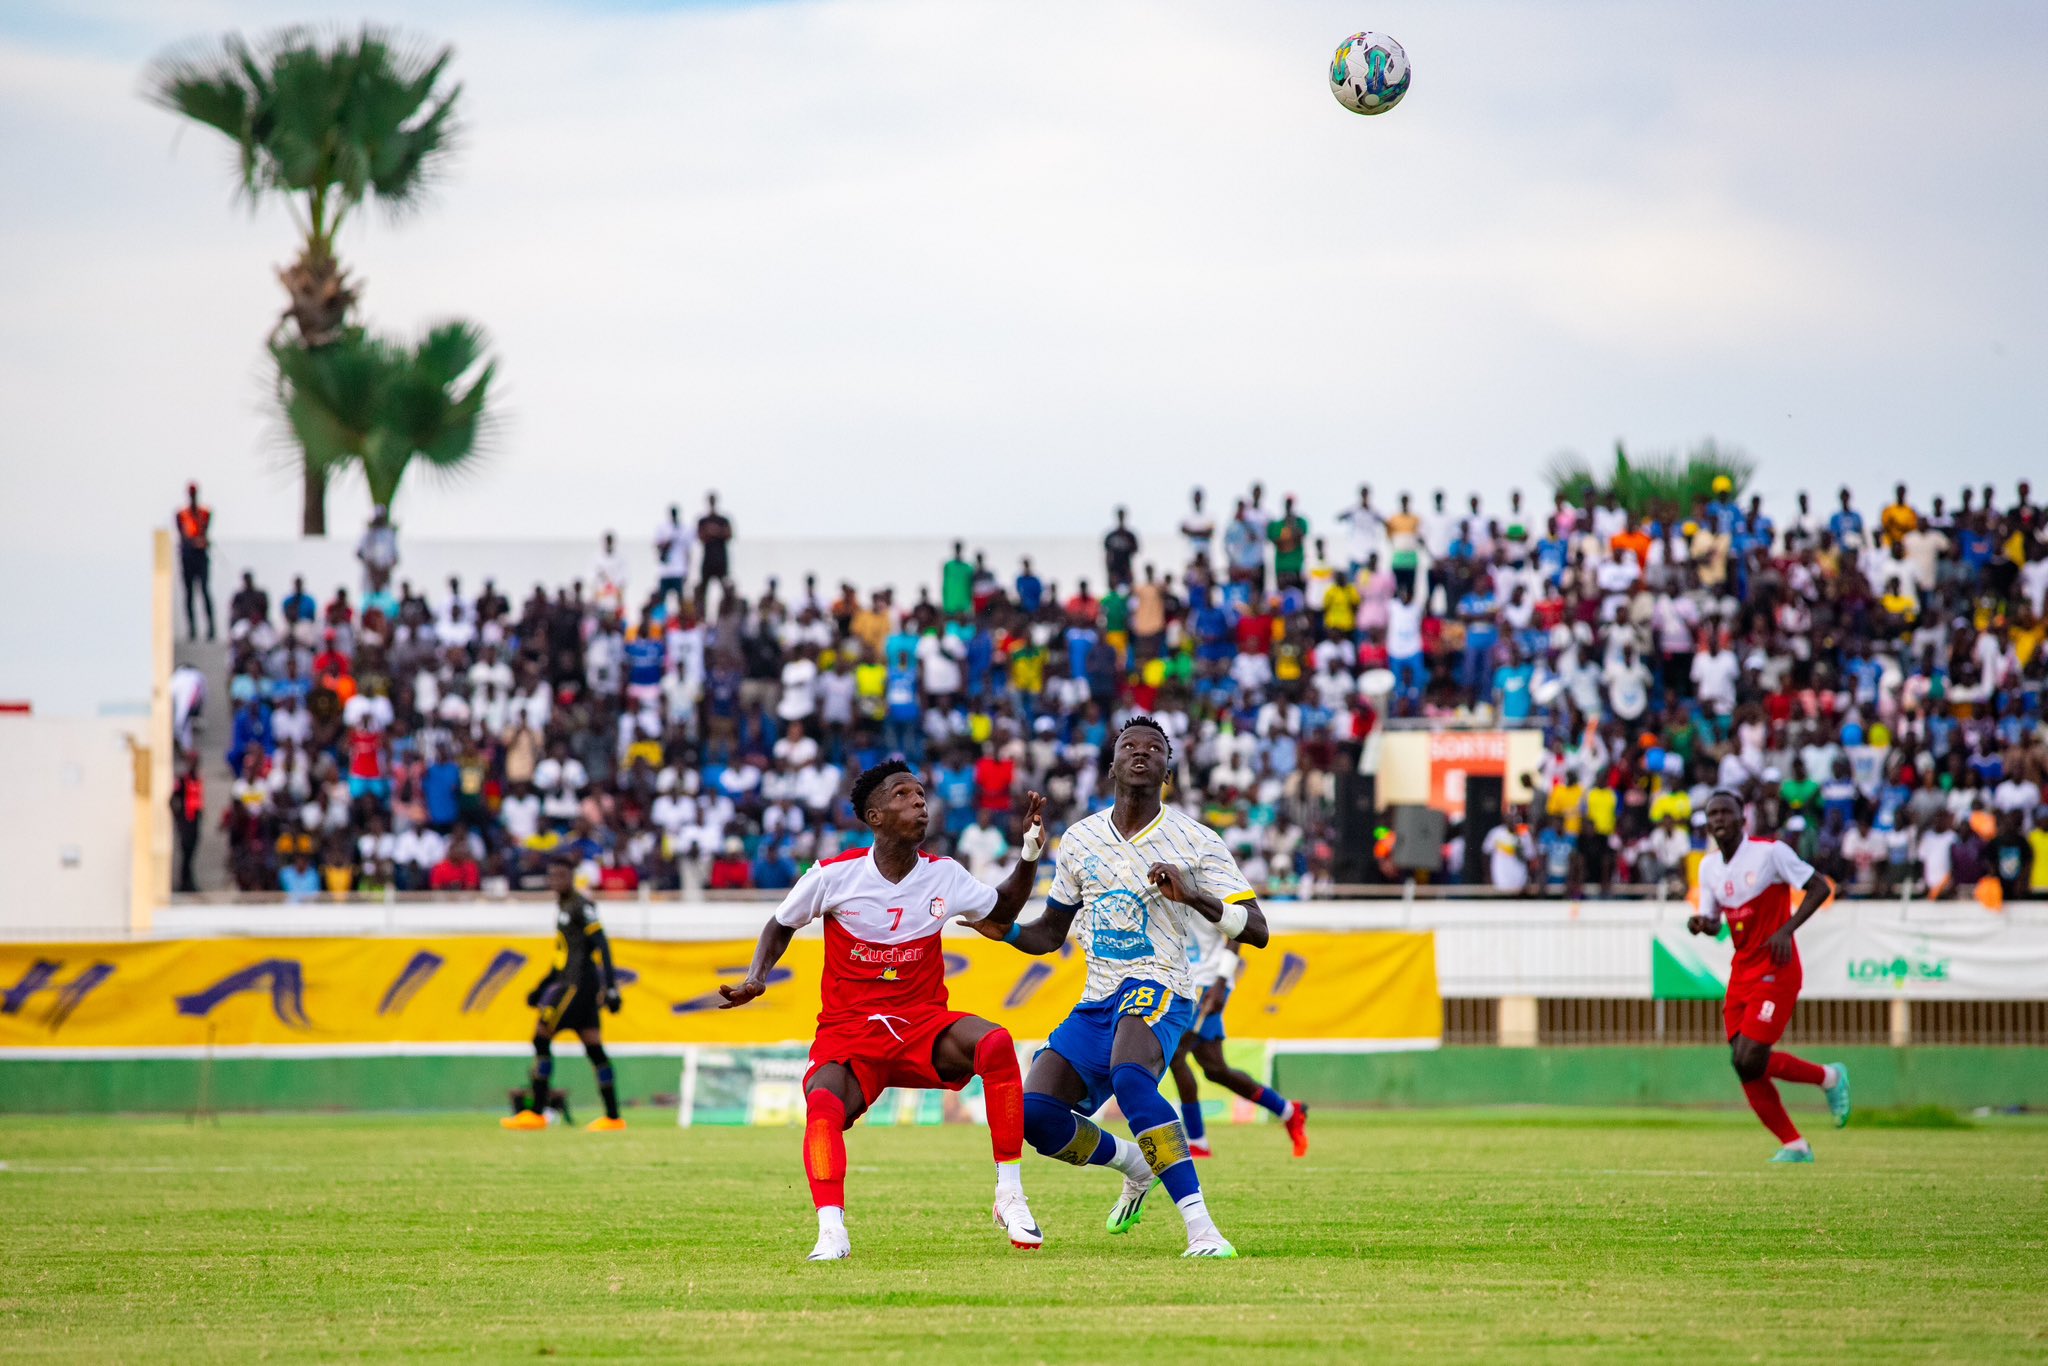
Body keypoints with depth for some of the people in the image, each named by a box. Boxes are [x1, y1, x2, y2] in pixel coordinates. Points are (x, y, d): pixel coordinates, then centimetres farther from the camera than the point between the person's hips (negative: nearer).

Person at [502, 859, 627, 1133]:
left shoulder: (581, 905, -10)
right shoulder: (563, 907, 19)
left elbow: (601, 945, -16)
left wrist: (610, 988, -22)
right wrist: (542, 988, 27)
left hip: (579, 984, -9)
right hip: (569, 983, 9)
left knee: (541, 1038, -9)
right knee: (594, 1049, 6)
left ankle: (536, 1112, -8)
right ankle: (613, 1117, 5)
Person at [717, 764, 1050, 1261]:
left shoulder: (943, 875, 1)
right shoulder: (834, 875, -7)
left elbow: (1003, 910, 19)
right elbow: (780, 926, 10)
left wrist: (1030, 854, 4)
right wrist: (755, 979, -6)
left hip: (923, 1024, 2)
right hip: (848, 1030, -2)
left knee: (996, 1044, -30)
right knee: (823, 1104, -36)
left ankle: (1010, 1199, -21)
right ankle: (831, 1231, -34)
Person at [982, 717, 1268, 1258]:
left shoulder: (1195, 842, -2)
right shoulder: (1081, 838, 13)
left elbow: (1256, 930, -7)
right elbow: (1051, 932, 24)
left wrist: (1194, 897, -24)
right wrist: (1007, 931, 2)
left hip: (1158, 988, -6)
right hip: (1096, 1003, 6)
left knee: (1129, 1076, -38)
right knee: (1035, 1113, -10)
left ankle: (1203, 1230, -41)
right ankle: (1135, 1163, 22)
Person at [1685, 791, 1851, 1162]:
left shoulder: (1770, 853, -10)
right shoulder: (1709, 867, 10)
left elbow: (1820, 888, -8)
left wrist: (1787, 929, -18)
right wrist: (1702, 925, -8)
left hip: (1776, 973, -7)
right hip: (1741, 974, 7)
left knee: (1750, 1059, -16)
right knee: (1744, 1065, 0)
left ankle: (1829, 1078, 9)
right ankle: (1794, 1145, 11)